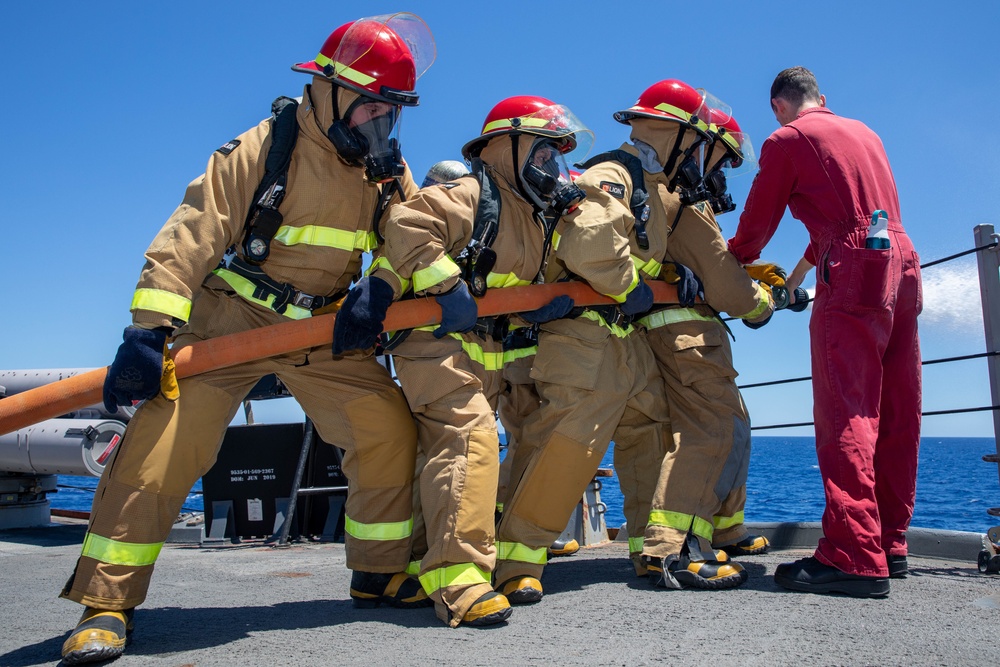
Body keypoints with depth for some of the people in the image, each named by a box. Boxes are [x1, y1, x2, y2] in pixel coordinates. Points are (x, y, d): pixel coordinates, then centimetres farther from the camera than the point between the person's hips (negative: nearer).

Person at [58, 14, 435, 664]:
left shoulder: (386, 166, 1)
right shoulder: (262, 149, -15)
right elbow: (194, 233, -20)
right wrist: (150, 328, -28)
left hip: (325, 327, 4)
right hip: (232, 317, -4)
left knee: (389, 431, -6)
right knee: (160, 445, -12)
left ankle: (381, 573, 12)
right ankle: (107, 604, 1)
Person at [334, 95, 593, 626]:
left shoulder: (535, 222, 21)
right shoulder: (470, 196, -9)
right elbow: (404, 225, -23)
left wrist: (546, 306, 0)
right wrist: (449, 287, -27)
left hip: (485, 354, 10)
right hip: (435, 340, -10)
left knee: (449, 450, 16)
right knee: (469, 436, -25)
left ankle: (430, 561, 30)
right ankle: (457, 577, -28)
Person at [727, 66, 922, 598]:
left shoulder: (787, 139, 4)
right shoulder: (863, 132, 25)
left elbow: (757, 223, 6)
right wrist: (799, 271, 44)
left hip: (853, 273, -8)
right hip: (902, 262, 8)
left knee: (845, 413, -12)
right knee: (894, 415, 8)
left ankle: (855, 557, -18)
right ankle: (890, 544, 15)